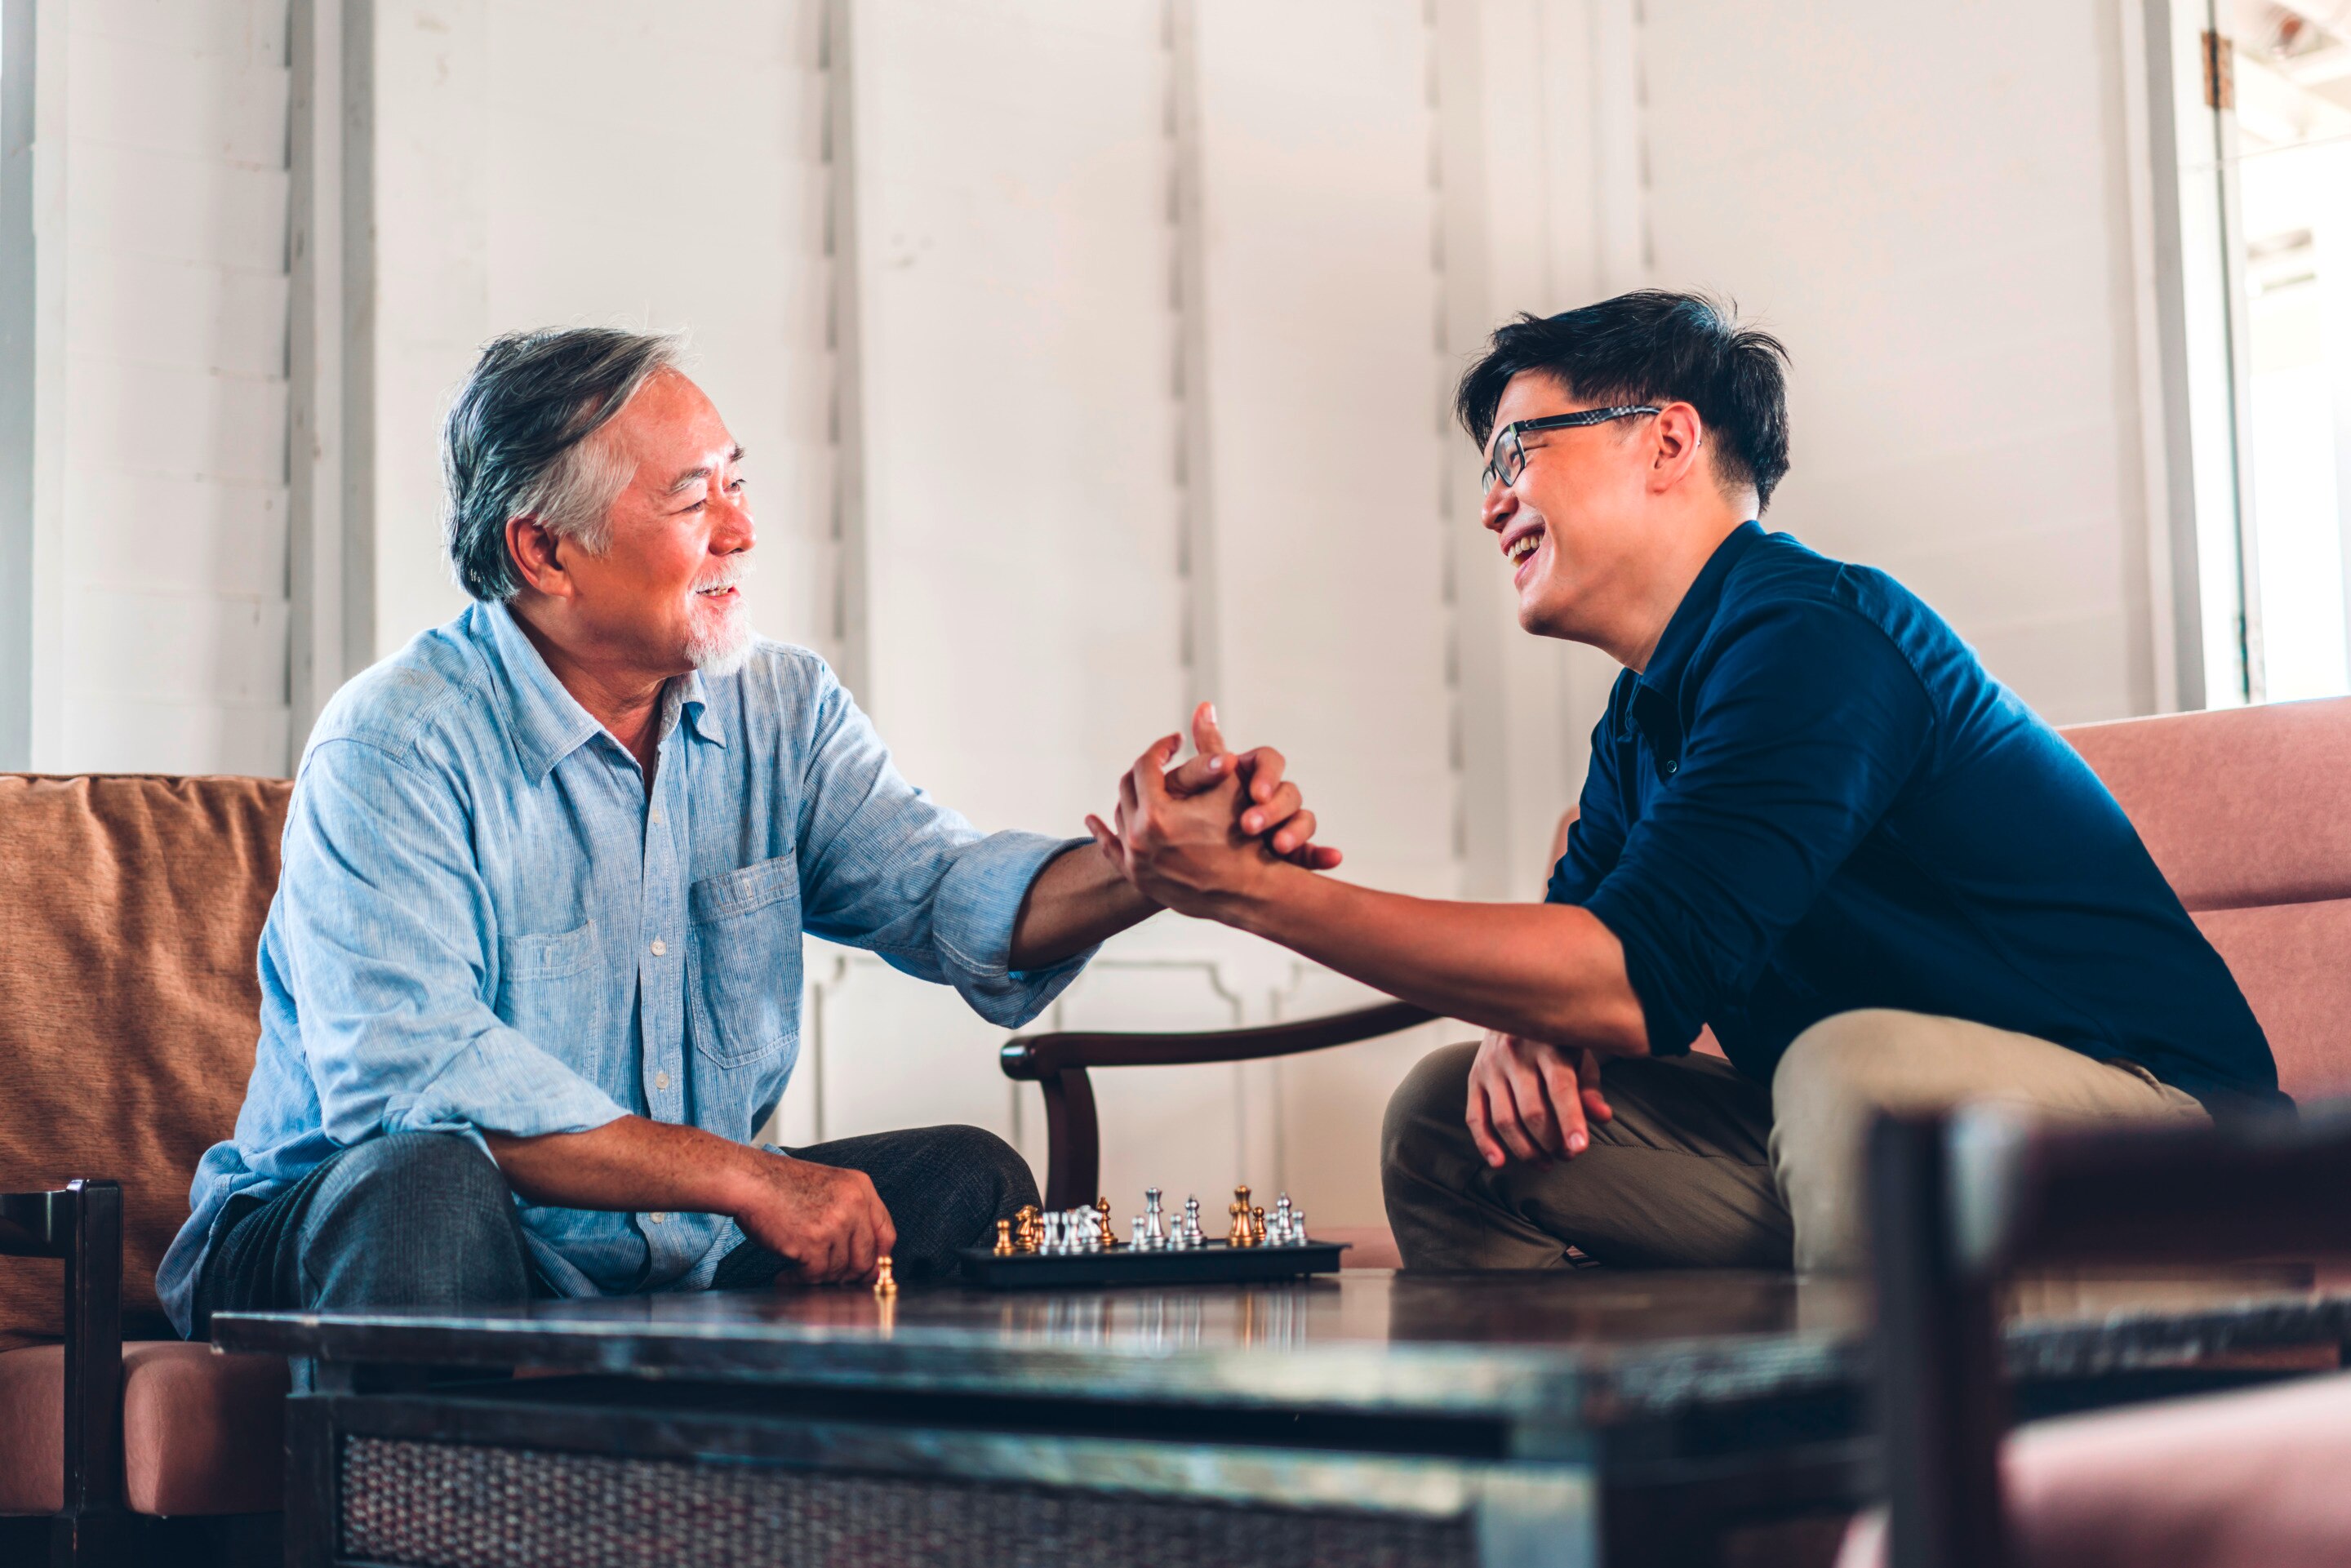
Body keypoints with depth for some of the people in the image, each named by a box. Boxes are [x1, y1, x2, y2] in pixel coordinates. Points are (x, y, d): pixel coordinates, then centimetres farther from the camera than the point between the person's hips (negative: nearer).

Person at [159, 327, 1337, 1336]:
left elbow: (940, 893, -8)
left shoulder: (783, 707, 4)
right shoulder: (396, 747, -18)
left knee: (968, 1183, -8)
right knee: (428, 1180, -37)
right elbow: (405, 1072, -29)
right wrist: (739, 1177, -31)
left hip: (678, 1250, 6)